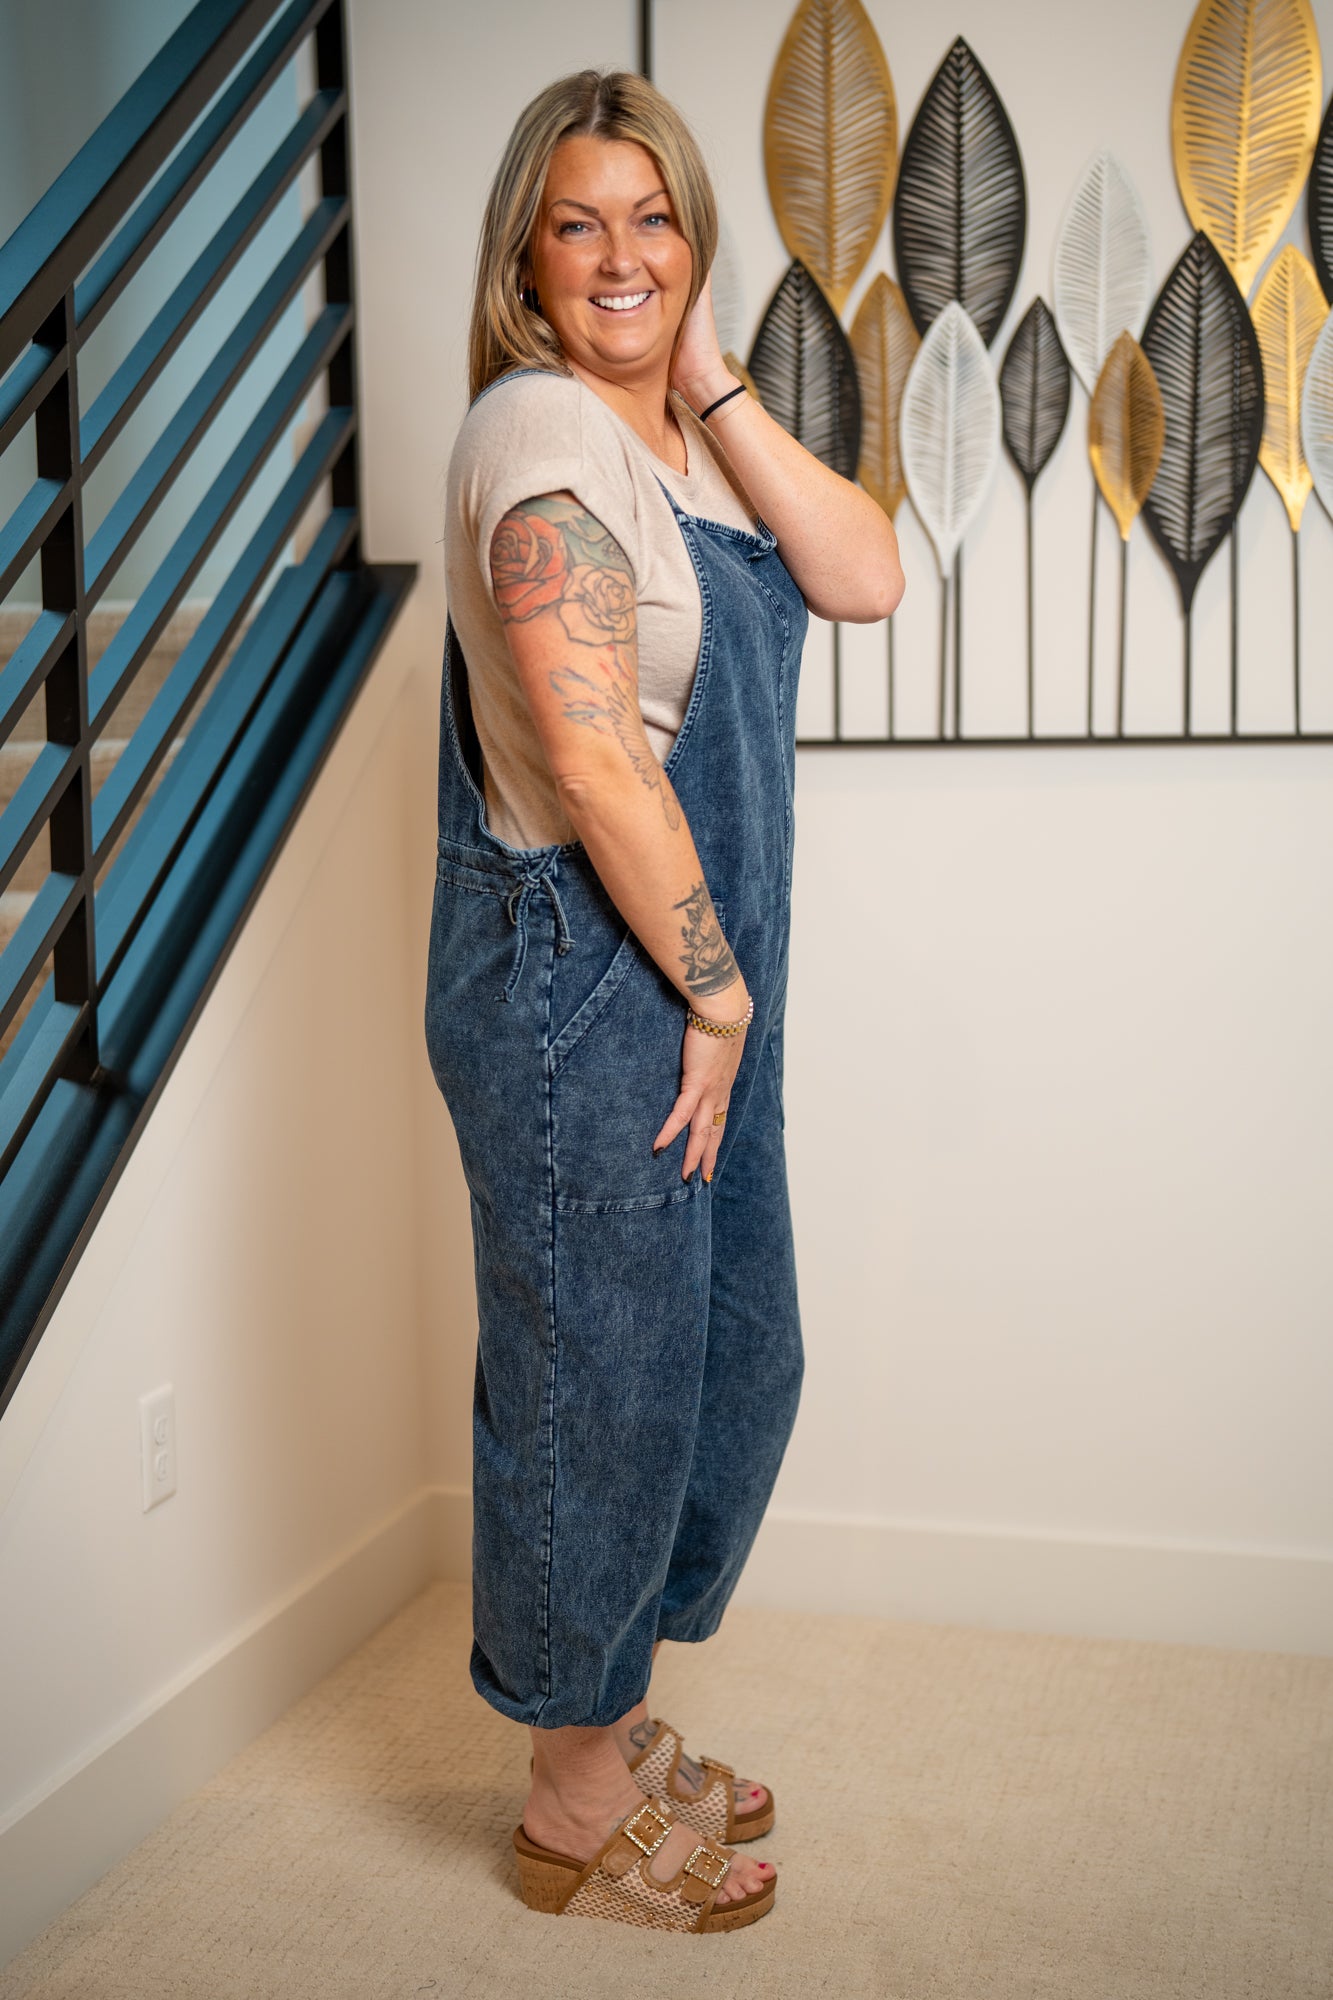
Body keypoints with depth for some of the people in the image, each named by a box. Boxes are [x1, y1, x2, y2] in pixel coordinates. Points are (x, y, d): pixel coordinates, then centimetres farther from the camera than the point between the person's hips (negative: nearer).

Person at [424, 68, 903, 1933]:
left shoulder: (686, 436, 14)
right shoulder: (541, 426, -14)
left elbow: (867, 577, 0)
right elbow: (591, 750, -22)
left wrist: (712, 384, -4)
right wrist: (716, 991, -16)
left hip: (700, 980, 9)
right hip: (581, 985, -9)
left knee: (735, 1357, 18)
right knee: (603, 1381, 4)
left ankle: (612, 1726, 38)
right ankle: (580, 1809, 25)